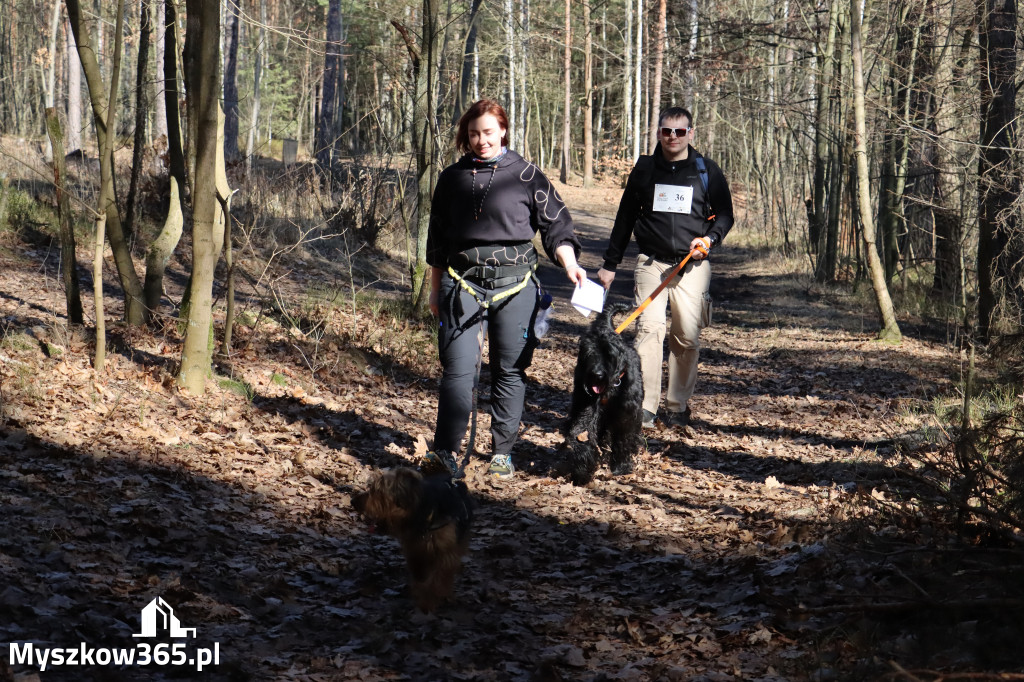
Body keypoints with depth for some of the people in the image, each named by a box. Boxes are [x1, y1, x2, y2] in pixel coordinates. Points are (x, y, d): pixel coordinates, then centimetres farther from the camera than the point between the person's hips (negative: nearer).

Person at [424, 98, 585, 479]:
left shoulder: (526, 175, 3)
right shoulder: (452, 178, 12)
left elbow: (556, 224, 3)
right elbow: (437, 240, 19)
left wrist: (570, 264, -13)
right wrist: (435, 290, 19)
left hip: (514, 285, -1)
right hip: (462, 283, 1)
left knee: (510, 370, 4)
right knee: (458, 368, -9)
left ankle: (502, 453, 13)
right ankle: (446, 452, -13)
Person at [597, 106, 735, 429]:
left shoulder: (707, 171, 6)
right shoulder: (644, 169, 9)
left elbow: (724, 214, 13)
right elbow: (625, 218, 15)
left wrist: (710, 238, -9)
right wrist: (610, 264, 15)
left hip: (692, 266, 0)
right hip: (651, 262, 0)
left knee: (687, 336, -1)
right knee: (649, 328, -14)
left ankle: (678, 405, 12)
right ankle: (645, 406, -13)